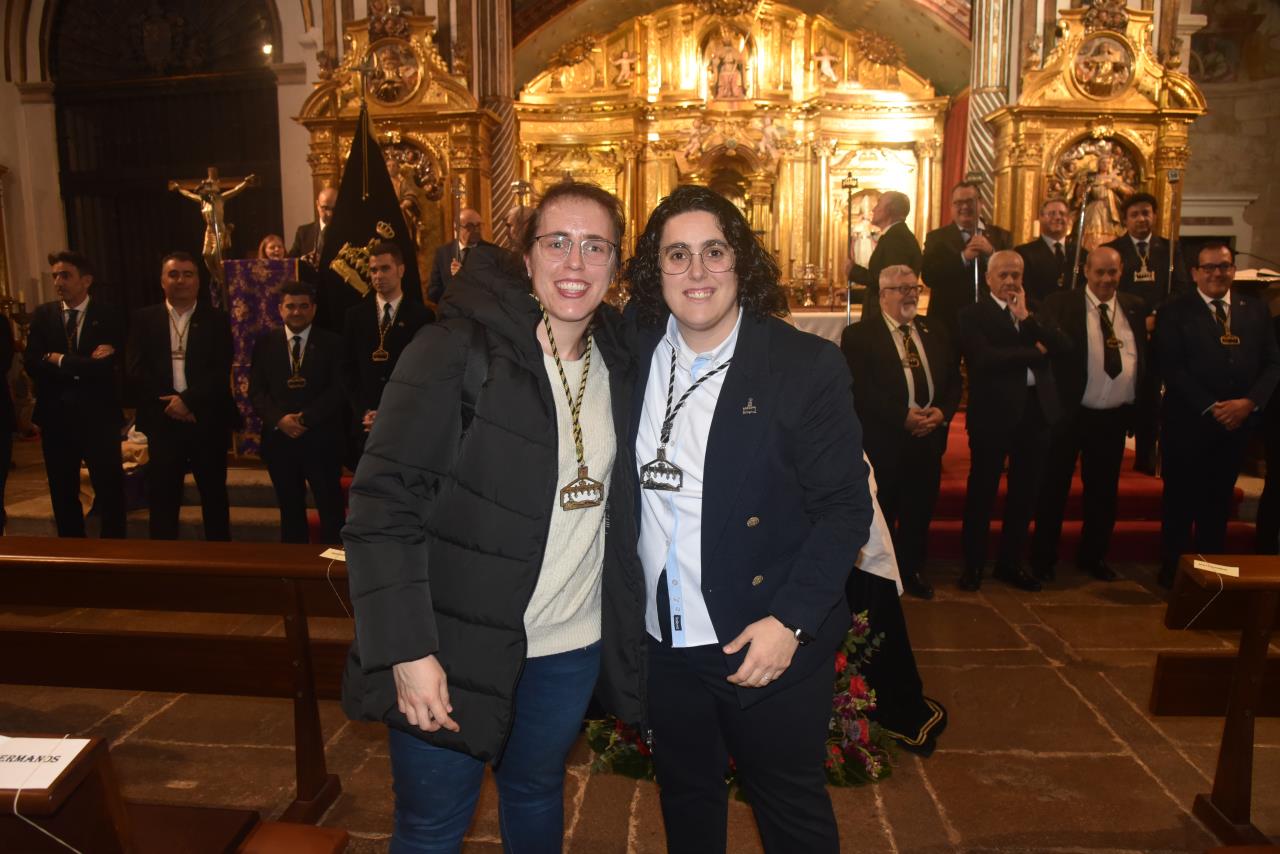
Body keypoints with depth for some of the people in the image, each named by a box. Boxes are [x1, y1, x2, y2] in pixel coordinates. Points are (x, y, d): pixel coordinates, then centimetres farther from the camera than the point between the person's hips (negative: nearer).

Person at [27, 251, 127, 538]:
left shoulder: (109, 315, -5)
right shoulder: (43, 315, 5)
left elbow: (107, 366, -17)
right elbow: (31, 364, -6)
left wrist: (59, 360, -9)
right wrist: (84, 365, -15)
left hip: (98, 417, -3)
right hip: (55, 417, 4)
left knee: (109, 491, 4)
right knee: (62, 493, 15)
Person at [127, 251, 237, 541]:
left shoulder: (216, 321, 4)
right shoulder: (144, 319, 6)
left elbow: (221, 373, -6)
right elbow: (135, 371, -2)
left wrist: (188, 400, -17)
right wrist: (170, 403, -12)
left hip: (207, 421, 0)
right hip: (163, 421, 1)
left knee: (214, 497, 10)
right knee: (162, 498, 6)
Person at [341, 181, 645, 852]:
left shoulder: (619, 366, 3)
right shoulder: (454, 351, -15)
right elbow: (384, 504, -17)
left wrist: (626, 636, 7)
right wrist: (407, 650, -21)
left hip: (572, 647, 5)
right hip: (453, 648, -4)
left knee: (536, 792, 24)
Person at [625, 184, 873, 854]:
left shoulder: (807, 365, -13)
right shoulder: (633, 351, -1)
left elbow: (845, 507, -12)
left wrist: (791, 620, -19)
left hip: (769, 643, -3)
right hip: (662, 638, 4)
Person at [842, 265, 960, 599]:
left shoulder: (935, 334, 13)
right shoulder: (859, 335, -6)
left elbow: (953, 381, 13)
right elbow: (859, 389, -15)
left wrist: (942, 412, -7)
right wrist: (902, 416, -20)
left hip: (928, 440, 5)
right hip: (883, 442, -5)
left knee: (919, 513, 13)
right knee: (881, 514, 6)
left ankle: (912, 570, 31)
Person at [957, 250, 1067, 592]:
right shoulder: (973, 314, -4)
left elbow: (1061, 344, -2)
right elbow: (984, 359, -19)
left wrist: (1026, 318, -11)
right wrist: (1034, 351, -10)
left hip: (1036, 409, 6)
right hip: (994, 413, -6)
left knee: (1025, 493, 13)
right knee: (982, 492, 4)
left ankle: (1010, 563, 27)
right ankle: (973, 564, 17)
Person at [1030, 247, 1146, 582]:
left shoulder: (1135, 307, 8)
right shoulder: (1061, 304, -5)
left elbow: (1146, 358, 11)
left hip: (1115, 416, 4)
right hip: (1070, 413, -4)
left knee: (1104, 490, 15)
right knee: (1055, 488, 6)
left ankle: (1093, 557, 31)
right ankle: (1043, 558, 19)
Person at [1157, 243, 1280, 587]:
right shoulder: (1175, 311, -2)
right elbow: (1172, 368, -10)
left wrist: (1249, 402, -11)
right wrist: (1210, 407, -16)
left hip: (1238, 423, 4)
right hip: (1188, 422, -3)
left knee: (1218, 502, 13)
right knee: (1180, 502, 5)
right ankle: (1173, 571, 17)